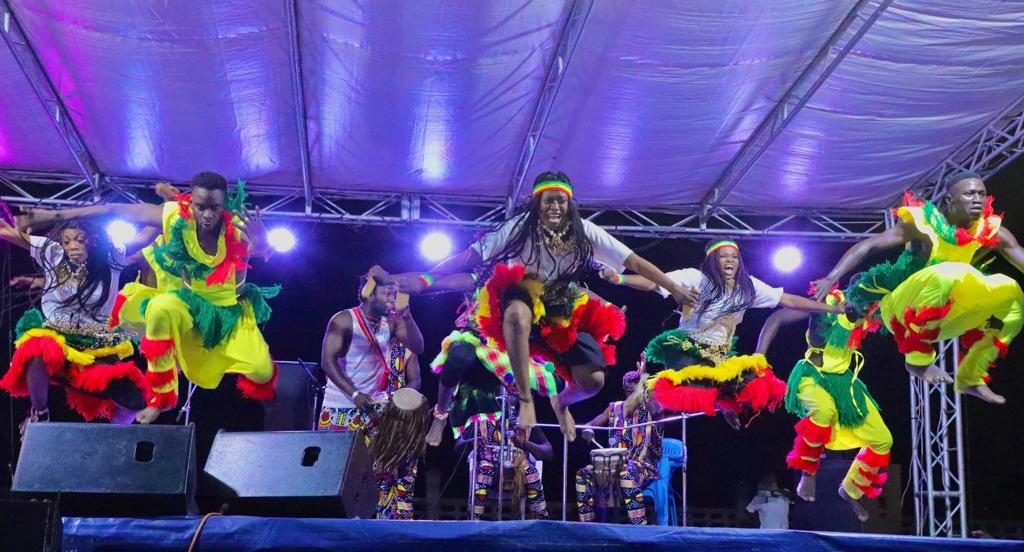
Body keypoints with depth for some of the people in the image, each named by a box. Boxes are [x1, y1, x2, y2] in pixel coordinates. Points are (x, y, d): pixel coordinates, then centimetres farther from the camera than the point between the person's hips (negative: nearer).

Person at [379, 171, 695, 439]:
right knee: (517, 313, -42)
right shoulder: (520, 228, -15)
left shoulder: (584, 232, -9)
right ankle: (525, 400, -29)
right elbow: (471, 256, -19)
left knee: (594, 380, -14)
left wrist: (675, 290, -11)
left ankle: (561, 402, 26)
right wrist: (424, 279, -28)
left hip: (567, 313, 3)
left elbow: (635, 262, -7)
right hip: (525, 300, -3)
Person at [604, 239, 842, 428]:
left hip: (720, 358, 5)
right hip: (687, 351, -5)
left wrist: (834, 308, 4)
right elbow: (653, 283, -17)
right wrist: (618, 278, -34)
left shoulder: (748, 286, 4)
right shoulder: (695, 278, -9)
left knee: (756, 389, -17)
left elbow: (789, 300, 7)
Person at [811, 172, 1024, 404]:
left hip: (942, 315, 6)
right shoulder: (923, 223, -17)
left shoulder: (992, 232, -5)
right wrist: (830, 279, -32)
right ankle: (918, 359, -20)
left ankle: (970, 379, 2)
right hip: (901, 309, -6)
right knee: (950, 273, -33)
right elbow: (868, 246, -21)